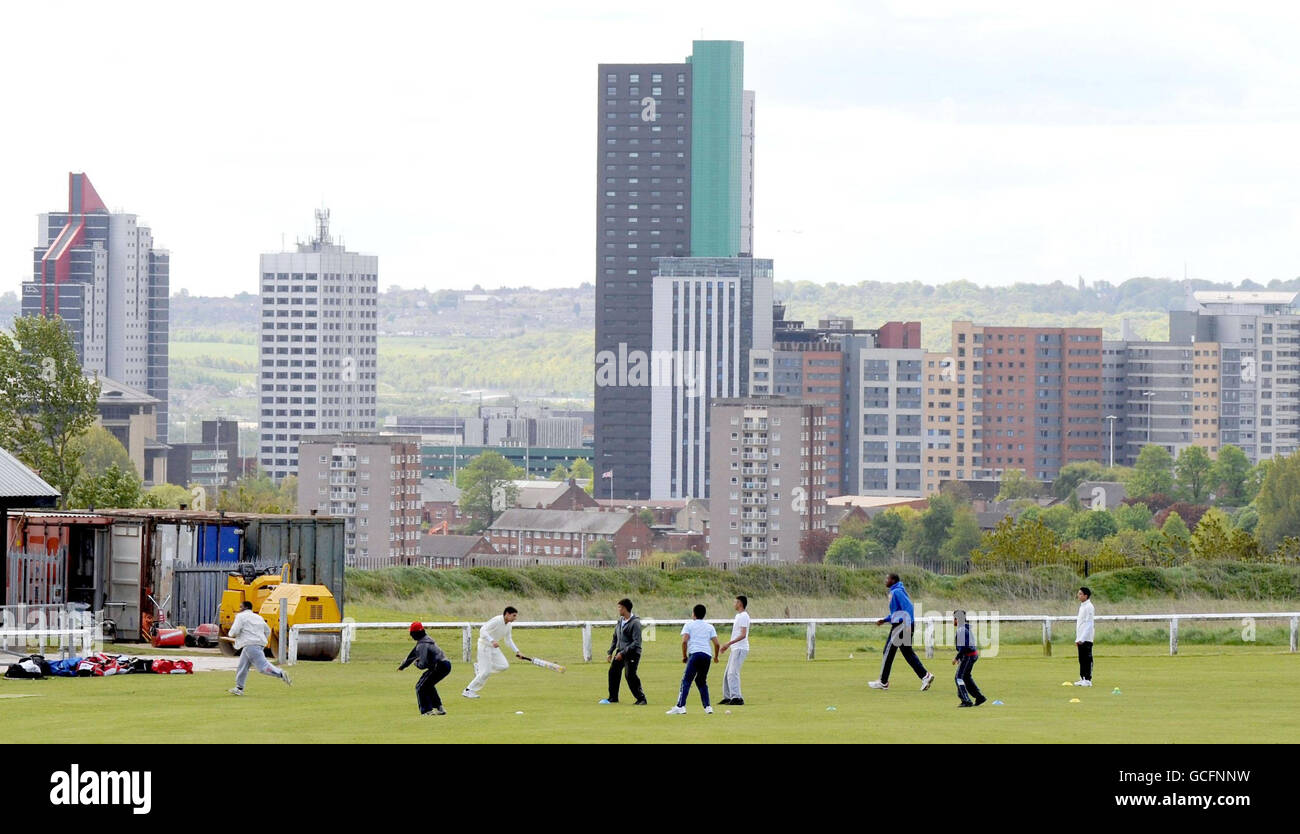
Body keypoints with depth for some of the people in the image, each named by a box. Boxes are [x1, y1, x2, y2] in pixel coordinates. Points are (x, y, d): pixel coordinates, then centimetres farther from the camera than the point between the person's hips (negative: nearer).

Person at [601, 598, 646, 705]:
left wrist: (623, 653, -22)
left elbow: (636, 642, -20)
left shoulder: (635, 623, -16)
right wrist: (610, 652, 14)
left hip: (632, 653, -8)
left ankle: (641, 698, -5)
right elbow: (615, 638, 20)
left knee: (630, 675, -14)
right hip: (620, 651, 8)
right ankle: (613, 697, 22)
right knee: (613, 672, 9)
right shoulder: (620, 621, 10)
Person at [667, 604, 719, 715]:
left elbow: (684, 640, -4)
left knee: (686, 681, -9)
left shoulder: (689, 625, 10)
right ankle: (707, 707, 8)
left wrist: (684, 656, 6)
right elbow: (716, 643, 12)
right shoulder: (709, 627, 20)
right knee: (702, 682, 18)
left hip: (695, 654, -4)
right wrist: (716, 657, 27)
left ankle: (681, 706, -21)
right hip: (707, 655, 4)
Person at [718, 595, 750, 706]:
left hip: (740, 649, -10)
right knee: (727, 674, 13)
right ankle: (727, 697, 18)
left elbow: (743, 635, -22)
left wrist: (729, 643, -27)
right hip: (735, 649, 10)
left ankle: (736, 698, -19)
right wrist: (727, 645, 23)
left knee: (733, 673, -16)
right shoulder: (738, 616, 19)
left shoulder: (743, 616, -13)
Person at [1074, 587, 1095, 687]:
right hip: (1080, 639, 9)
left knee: (1087, 659, -6)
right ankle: (1082, 678, 15)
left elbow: (1088, 624, -17)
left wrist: (1082, 638, -21)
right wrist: (1077, 639, 17)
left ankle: (1088, 679, -5)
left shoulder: (1089, 607, -12)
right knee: (1082, 659, 11)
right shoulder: (1081, 606, 17)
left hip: (1086, 639, -9)